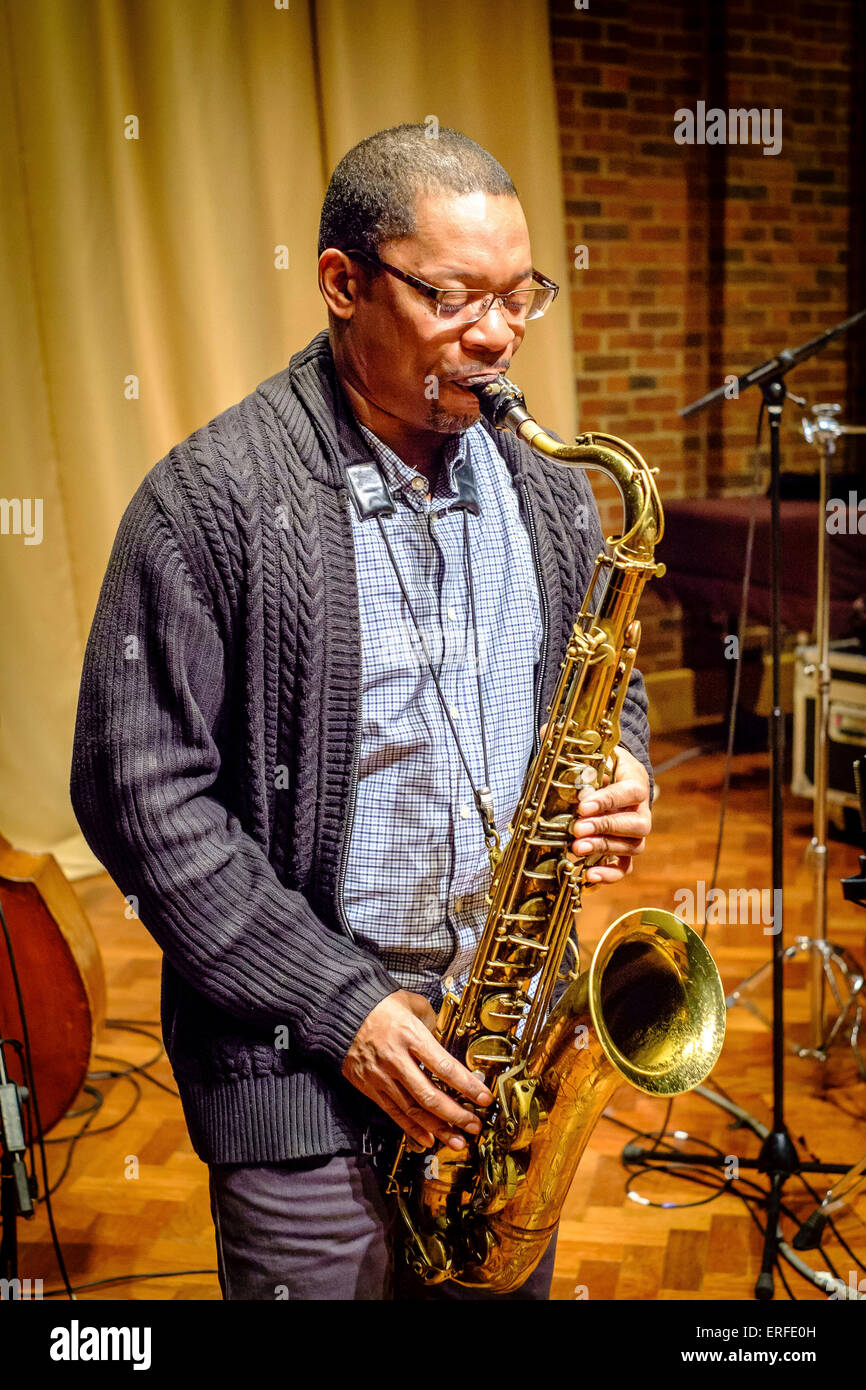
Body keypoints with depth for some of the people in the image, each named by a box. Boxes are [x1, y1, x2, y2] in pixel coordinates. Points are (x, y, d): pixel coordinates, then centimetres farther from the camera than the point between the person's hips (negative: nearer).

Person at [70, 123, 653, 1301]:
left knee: (510, 1280, 22)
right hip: (302, 1069, -5)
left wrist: (619, 777, -8)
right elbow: (141, 792, -15)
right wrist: (338, 1006, -17)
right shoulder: (211, 500, -14)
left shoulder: (546, 489, 4)